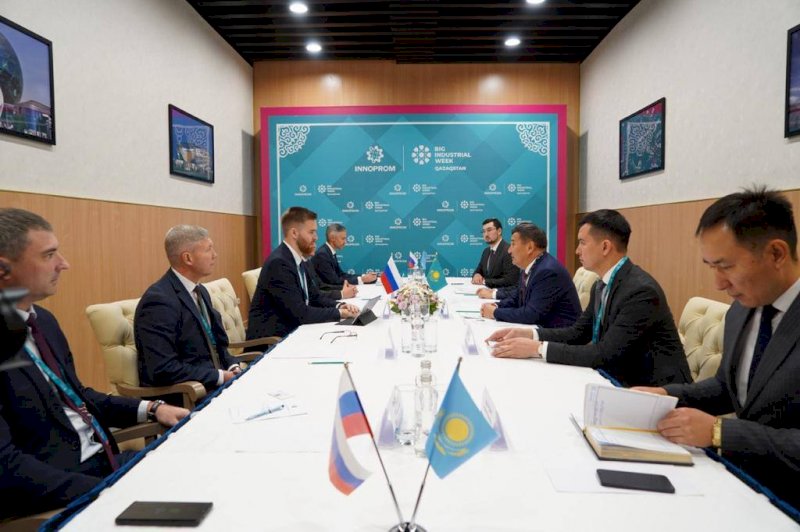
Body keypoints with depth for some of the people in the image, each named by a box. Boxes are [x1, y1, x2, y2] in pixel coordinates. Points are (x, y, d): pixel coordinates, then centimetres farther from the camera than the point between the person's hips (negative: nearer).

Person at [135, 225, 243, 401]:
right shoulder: (159, 300, -17)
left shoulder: (200, 291, 10)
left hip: (213, 385, 8)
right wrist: (220, 376, -19)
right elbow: (163, 369, -23)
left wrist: (233, 367, -1)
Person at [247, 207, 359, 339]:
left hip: (289, 330, 8)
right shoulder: (279, 263, -21)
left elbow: (315, 296, 11)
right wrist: (338, 313, -16)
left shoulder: (298, 260, 7)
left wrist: (339, 306, -7)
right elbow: (299, 313, -24)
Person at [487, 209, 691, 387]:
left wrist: (537, 348, -28)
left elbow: (606, 354, -29)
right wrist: (529, 334, -7)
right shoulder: (601, 286, 4)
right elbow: (579, 332, 8)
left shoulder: (641, 290, -25)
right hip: (620, 380, 7)